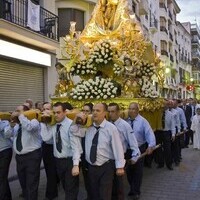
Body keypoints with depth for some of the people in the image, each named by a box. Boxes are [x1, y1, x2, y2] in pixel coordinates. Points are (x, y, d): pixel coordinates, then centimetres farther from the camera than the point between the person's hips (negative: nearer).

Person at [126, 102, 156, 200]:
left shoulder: (142, 121, -12)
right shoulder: (126, 121, -3)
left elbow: (150, 134, -20)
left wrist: (151, 146, -35)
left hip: (139, 149, -3)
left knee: (137, 170, 10)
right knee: (129, 170, 15)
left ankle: (136, 192, 28)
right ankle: (132, 189, 39)